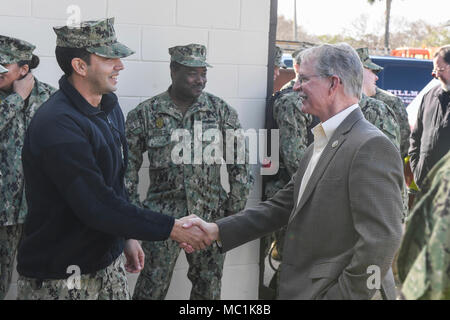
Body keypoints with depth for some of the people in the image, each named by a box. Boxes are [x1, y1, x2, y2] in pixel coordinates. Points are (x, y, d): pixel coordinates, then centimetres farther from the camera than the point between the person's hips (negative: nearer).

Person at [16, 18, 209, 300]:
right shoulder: (57, 124, -24)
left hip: (109, 265, 8)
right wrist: (172, 229, -23)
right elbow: (97, 206, -27)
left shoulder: (110, 109, 6)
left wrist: (128, 237, 15)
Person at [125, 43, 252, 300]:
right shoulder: (145, 113, -2)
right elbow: (128, 164, 2)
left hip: (211, 215, 2)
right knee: (152, 286, 1)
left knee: (209, 288, 12)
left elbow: (241, 162, 4)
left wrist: (234, 209, 1)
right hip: (162, 215, -1)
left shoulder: (221, 110, 0)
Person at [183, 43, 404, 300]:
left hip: (337, 290, -8)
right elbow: (282, 206, 12)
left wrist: (341, 294, -18)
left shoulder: (372, 146, -17)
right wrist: (217, 231, 3)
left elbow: (381, 241, -23)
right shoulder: (319, 146, 13)